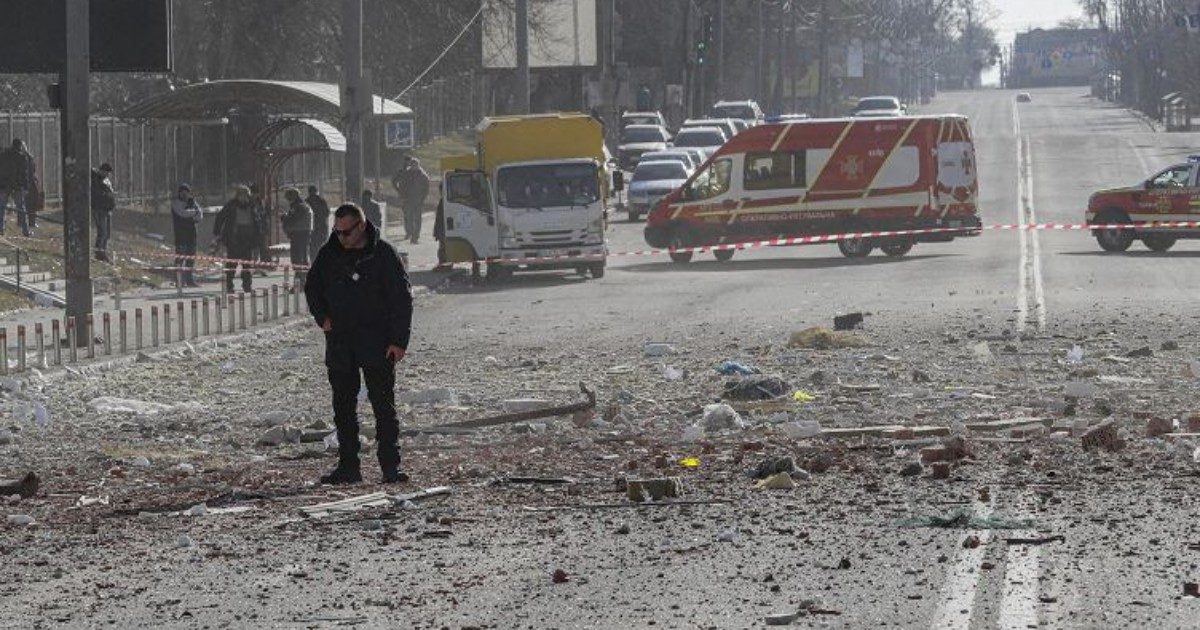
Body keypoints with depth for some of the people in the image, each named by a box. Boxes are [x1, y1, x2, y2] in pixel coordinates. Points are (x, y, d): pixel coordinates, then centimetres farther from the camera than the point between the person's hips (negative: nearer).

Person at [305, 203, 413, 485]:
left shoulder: (383, 254, -5)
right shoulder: (329, 255, 5)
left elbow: (402, 298, -4)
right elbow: (312, 288, 22)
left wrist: (399, 341, -9)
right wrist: (322, 317, 5)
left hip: (377, 343, -4)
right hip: (339, 343, 4)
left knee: (384, 405, -4)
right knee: (343, 407, 6)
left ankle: (391, 466, -2)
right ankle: (348, 466, 11)